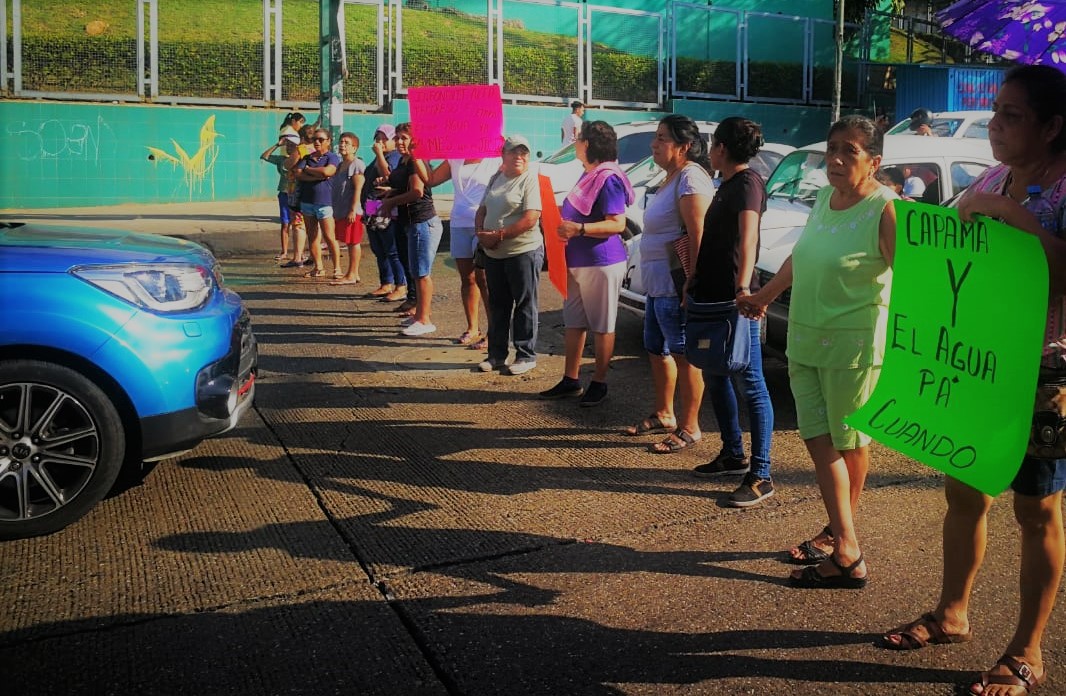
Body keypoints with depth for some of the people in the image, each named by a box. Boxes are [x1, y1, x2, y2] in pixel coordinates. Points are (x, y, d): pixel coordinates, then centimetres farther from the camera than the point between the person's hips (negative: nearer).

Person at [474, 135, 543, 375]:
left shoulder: (530, 179, -9)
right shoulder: (496, 179, 12)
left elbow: (530, 219, -19)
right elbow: (482, 210, 15)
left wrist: (498, 235, -18)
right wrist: (481, 233, -5)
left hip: (523, 252, -7)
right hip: (494, 254, 7)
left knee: (524, 305, 2)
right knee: (498, 305, 13)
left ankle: (526, 356, 11)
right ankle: (496, 355, 22)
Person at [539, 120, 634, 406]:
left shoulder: (608, 178, -16)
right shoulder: (588, 176, 13)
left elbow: (617, 224, -24)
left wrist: (579, 229, -32)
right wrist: (562, 217, 14)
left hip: (601, 264, -10)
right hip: (578, 263, 10)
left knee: (602, 326, 2)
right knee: (573, 321, 14)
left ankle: (599, 383, 13)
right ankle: (570, 380, 23)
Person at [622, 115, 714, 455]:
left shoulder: (690, 178, -15)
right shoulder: (670, 178, 16)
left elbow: (697, 235, -22)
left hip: (675, 286, -11)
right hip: (657, 283, 11)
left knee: (684, 355, -1)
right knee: (657, 349, 19)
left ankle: (689, 428, 9)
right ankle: (663, 415, 35)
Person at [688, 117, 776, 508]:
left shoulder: (748, 182, -11)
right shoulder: (726, 184, 18)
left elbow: (748, 235, -27)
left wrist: (743, 287, -39)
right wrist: (697, 283, 27)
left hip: (735, 298, -11)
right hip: (713, 294, 11)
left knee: (751, 383, -6)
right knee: (714, 376, 17)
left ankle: (761, 476, -2)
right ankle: (733, 456, 31)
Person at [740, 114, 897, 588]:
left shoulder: (885, 209, -14)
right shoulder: (825, 199, 8)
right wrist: (764, 296, 33)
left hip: (853, 344, -7)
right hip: (804, 338, 7)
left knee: (849, 442, 6)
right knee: (818, 440, 6)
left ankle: (843, 542, 19)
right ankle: (845, 548, 15)